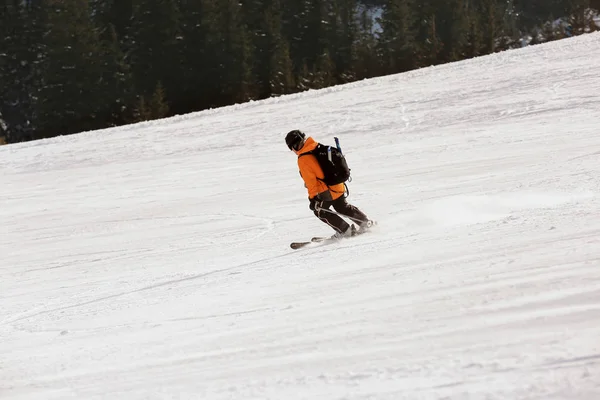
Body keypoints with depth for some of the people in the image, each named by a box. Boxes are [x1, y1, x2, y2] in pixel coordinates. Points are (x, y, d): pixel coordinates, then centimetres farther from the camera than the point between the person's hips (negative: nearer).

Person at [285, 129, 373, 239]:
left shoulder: (303, 160, -19)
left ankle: (345, 230, 11)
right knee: (342, 207, 28)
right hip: (338, 187, 8)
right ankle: (365, 222, 35)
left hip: (327, 191, -8)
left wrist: (312, 197, -14)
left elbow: (310, 180, -20)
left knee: (319, 211, 13)